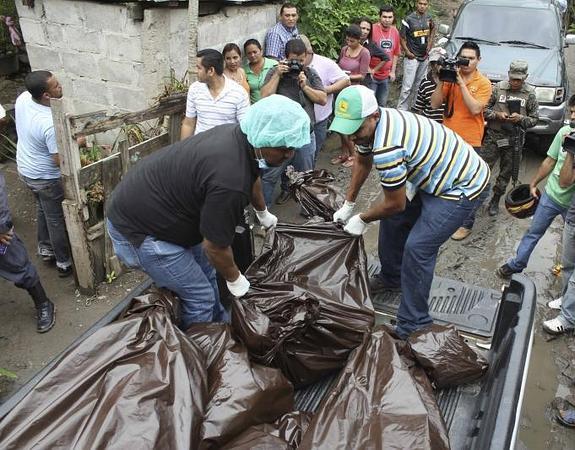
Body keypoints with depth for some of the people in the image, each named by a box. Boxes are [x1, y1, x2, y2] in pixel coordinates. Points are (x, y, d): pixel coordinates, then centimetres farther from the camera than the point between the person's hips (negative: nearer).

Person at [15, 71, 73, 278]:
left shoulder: (23, 98, -11)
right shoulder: (50, 124, -36)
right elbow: (60, 161, -28)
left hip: (25, 169, 8)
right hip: (46, 178, -8)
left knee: (43, 210, 28)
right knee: (57, 220, 9)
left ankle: (45, 249, 46)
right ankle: (65, 263, 25)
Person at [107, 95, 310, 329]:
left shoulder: (239, 133, -7)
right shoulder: (230, 181, -36)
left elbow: (253, 176, 16)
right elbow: (216, 246, -22)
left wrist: (263, 212, 34)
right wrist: (234, 279, -3)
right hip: (137, 228, -9)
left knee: (206, 271, 21)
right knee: (200, 298, 0)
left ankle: (220, 325, 41)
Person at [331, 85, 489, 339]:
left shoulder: (386, 148, -35)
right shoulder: (370, 123, -6)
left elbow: (396, 204, -22)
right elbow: (363, 162, 14)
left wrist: (362, 220, -5)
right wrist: (348, 204, 16)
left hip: (462, 186, -10)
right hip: (434, 176, 10)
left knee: (417, 248, -15)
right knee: (392, 220, 15)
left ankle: (413, 325, -1)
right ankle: (392, 277, 38)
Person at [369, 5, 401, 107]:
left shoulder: (395, 32, 3)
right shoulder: (372, 30, -14)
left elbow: (395, 53, 12)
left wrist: (393, 71, 10)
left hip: (386, 76, 5)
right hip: (371, 75, -5)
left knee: (382, 104, 17)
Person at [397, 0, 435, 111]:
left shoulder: (429, 18, 5)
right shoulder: (409, 19, -11)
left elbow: (433, 29, 26)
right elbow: (402, 38, -7)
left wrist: (430, 43, 14)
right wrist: (407, 51, -13)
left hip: (424, 57, 6)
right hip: (412, 58, -6)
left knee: (418, 85, 10)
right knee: (407, 85, -8)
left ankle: (408, 107, 21)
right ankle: (401, 109, -1)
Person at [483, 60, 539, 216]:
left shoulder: (530, 93, 0)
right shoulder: (498, 87, -3)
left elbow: (534, 119, 3)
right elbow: (484, 109, 1)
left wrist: (521, 118, -16)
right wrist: (497, 114, -16)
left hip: (514, 140, 1)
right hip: (493, 136, -1)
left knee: (506, 173, 11)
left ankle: (495, 200, 26)